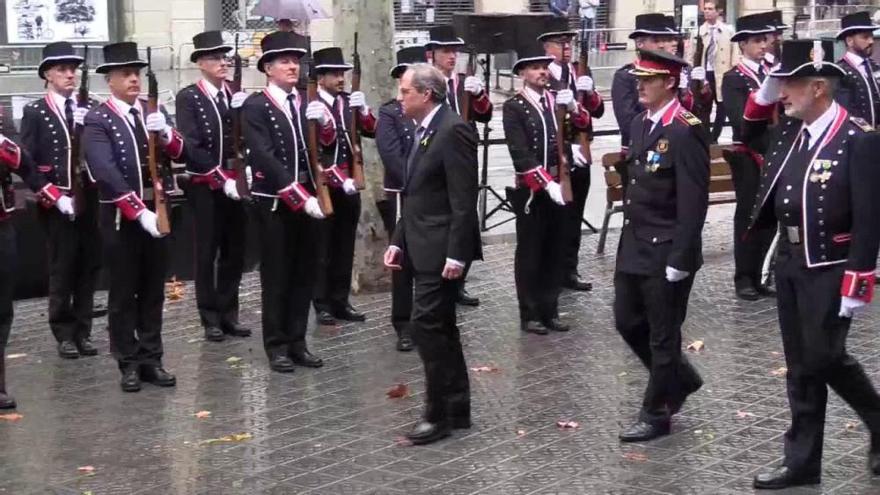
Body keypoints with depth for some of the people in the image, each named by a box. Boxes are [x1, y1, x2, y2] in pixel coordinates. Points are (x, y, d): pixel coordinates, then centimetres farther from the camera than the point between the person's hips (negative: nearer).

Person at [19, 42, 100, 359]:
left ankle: (83, 332, 18)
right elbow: (27, 161, -4)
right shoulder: (34, 113, -1)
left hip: (90, 200, 4)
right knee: (62, 271, 2)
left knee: (88, 268, 7)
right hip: (57, 203, -3)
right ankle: (65, 334, 13)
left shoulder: (90, 109, 9)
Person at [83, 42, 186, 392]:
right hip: (120, 218, -5)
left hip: (157, 212, 5)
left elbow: (182, 154, 4)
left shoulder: (154, 111, 9)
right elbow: (107, 174, -19)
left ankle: (151, 359, 19)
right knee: (123, 294, 4)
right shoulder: (97, 120, -9)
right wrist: (140, 212, -25)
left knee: (153, 291, 11)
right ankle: (129, 364, 13)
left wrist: (165, 133, -17)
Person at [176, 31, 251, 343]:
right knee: (207, 253, 3)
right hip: (206, 188, -5)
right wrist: (222, 180, -18)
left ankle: (229, 313, 19)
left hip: (237, 184, 5)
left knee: (234, 252, 9)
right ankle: (211, 318, 11)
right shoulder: (188, 97, -6)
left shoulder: (238, 96, 9)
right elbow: (193, 146, -13)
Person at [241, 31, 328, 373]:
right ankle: (277, 345, 13)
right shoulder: (255, 106, -8)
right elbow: (264, 158, -16)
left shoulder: (308, 103, 10)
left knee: (305, 274, 10)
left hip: (307, 199, 6)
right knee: (277, 276, 4)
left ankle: (297, 341, 20)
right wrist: (300, 197, -20)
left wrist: (325, 123, -18)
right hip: (274, 203, -5)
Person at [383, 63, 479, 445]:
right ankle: (457, 410, 23)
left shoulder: (453, 130, -15)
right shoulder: (423, 131, 15)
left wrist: (456, 254, -22)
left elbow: (464, 200, -20)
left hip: (442, 251, -10)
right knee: (440, 328, 14)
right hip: (423, 249, 10)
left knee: (427, 327, -8)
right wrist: (398, 241, 13)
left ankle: (439, 415, 2)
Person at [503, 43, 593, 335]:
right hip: (531, 191, -5)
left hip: (560, 185, 5)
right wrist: (547, 184, -22)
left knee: (555, 251, 10)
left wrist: (573, 108, -18)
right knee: (530, 253, 4)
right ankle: (530, 315, 12)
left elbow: (584, 127, 1)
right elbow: (520, 155, -15)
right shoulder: (513, 108, -8)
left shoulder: (557, 99, 9)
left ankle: (550, 310, 20)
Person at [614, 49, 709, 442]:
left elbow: (694, 202, -19)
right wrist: (628, 238, 16)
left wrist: (680, 259, -20)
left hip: (666, 252, -9)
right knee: (627, 322, 17)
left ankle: (656, 414, 19)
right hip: (634, 246, 9)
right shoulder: (640, 123, 9)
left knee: (662, 334, 4)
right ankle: (680, 379, 36)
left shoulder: (686, 131, -18)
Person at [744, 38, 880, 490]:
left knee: (824, 360, -4)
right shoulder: (788, 130, 4)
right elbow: (748, 131, 25)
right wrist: (764, 93, 5)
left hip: (829, 269, -7)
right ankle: (802, 462, 19)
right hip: (789, 263, 7)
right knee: (801, 366, 11)